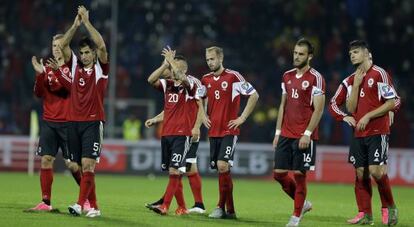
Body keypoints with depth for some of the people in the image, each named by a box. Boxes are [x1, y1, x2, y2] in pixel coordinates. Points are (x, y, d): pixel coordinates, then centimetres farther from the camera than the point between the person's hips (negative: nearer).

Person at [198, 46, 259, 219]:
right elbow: (199, 98, 29)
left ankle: (221, 207, -11)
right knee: (221, 169, 7)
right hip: (213, 131, 6)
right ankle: (229, 210, 12)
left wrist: (242, 118, -9)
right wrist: (203, 116, 14)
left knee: (222, 165, -18)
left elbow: (254, 95, -7)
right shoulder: (206, 79, 9)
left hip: (229, 131, -6)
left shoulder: (233, 76, -8)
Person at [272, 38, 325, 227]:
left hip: (304, 137, -7)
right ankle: (303, 203, 24)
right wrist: (278, 132, 12)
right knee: (279, 174, 5)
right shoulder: (287, 76, 13)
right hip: (286, 134, 7)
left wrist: (307, 134, -18)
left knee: (299, 174, -3)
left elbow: (318, 109, -12)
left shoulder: (315, 78, -8)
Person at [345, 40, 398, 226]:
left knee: (375, 170, -17)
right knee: (361, 173, 2)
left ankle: (391, 207, 2)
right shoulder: (353, 79, 14)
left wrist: (368, 116, -14)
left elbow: (392, 103, -10)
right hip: (359, 134, 6)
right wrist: (356, 84, -2)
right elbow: (351, 108, 8)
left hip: (378, 132, -6)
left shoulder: (379, 74, -6)